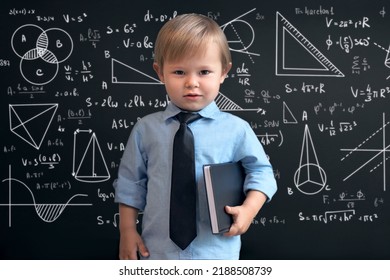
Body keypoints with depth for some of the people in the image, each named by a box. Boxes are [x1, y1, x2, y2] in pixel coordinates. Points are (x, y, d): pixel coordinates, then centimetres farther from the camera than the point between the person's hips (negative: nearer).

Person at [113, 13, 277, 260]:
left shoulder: (236, 129, -5)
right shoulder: (146, 129, -1)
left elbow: (261, 171, 2)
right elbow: (130, 182, 5)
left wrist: (248, 210, -13)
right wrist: (127, 230, 3)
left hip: (215, 252, 0)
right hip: (158, 251, 1)